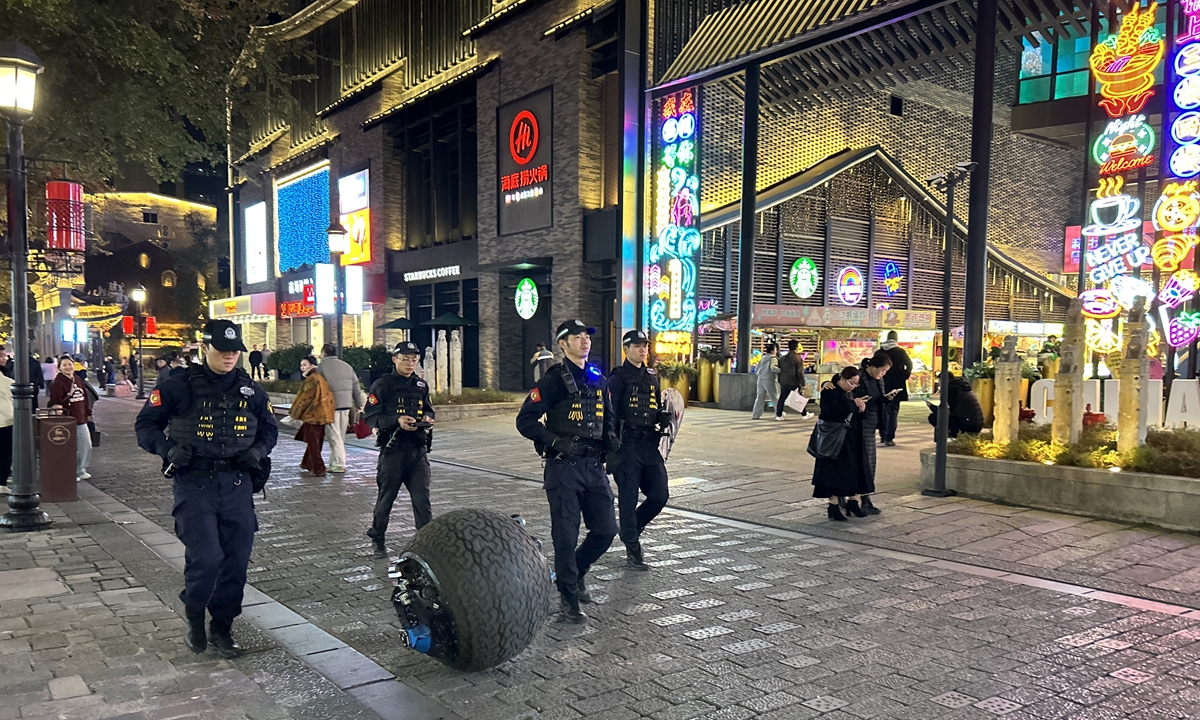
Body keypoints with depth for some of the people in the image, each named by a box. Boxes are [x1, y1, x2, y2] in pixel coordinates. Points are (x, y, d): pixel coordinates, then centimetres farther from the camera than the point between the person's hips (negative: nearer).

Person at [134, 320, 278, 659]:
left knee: (236, 560, 6)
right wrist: (168, 450, -14)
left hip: (237, 485, 4)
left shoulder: (251, 390, 7)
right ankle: (194, 616, 18)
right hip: (194, 484, -4)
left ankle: (222, 628, 24)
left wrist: (258, 450, -1)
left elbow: (269, 428, 19)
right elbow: (146, 424, 4)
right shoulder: (180, 386, -3)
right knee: (206, 557, -12)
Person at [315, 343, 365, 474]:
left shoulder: (321, 367, -3)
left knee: (334, 436, -2)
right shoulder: (347, 366, 13)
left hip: (331, 406, -5)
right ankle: (334, 462, 19)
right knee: (341, 436, 13)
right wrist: (358, 405, 21)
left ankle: (339, 464, -4)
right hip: (346, 405, 6)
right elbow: (356, 387, 14)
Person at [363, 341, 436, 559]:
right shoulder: (382, 385, -3)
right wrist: (397, 421, -21)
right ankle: (378, 541, 27)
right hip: (393, 449, -3)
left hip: (418, 450, 4)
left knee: (422, 498, 0)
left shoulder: (421, 385, 13)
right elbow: (370, 416, -8)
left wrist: (427, 419, -1)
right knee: (386, 497, 9)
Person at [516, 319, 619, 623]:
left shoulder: (598, 379, 12)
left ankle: (575, 572, 33)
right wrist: (556, 442, -19)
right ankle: (569, 598, 15)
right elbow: (525, 420, -10)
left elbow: (608, 416, 26)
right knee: (566, 535, 0)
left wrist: (611, 437, 5)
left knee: (606, 530, 7)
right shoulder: (554, 381, -7)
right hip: (563, 468, -6)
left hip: (594, 467, 6)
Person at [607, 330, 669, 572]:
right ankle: (633, 552, 10)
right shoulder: (618, 378, -5)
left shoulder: (652, 377, 16)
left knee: (660, 495, 3)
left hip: (650, 445, 7)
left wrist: (664, 418, 5)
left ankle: (631, 528, 28)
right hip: (627, 445, -6)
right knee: (628, 498, 0)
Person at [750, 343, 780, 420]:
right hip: (769, 380, -6)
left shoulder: (762, 358, 13)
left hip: (760, 380, 6)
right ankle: (779, 413, 15)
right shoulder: (773, 358, -8)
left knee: (760, 398, 7)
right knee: (775, 398, 7)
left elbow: (756, 368, 14)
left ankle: (755, 415, 3)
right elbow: (773, 368, -23)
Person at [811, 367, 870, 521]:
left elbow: (858, 414, 17)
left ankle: (853, 502, 20)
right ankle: (833, 507, 3)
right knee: (834, 471, -4)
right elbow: (833, 410, -28)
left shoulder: (853, 391, 12)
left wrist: (861, 407, -7)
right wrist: (853, 403, -20)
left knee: (854, 469, 8)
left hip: (851, 437, 8)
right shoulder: (829, 391, -12)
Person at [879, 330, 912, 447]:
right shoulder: (900, 352, -4)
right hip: (896, 386, -3)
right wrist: (905, 376, 4)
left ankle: (882, 436, 22)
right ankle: (889, 438, -9)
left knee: (882, 411, 17)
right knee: (893, 411, -3)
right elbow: (909, 364, -8)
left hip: (882, 386, 4)